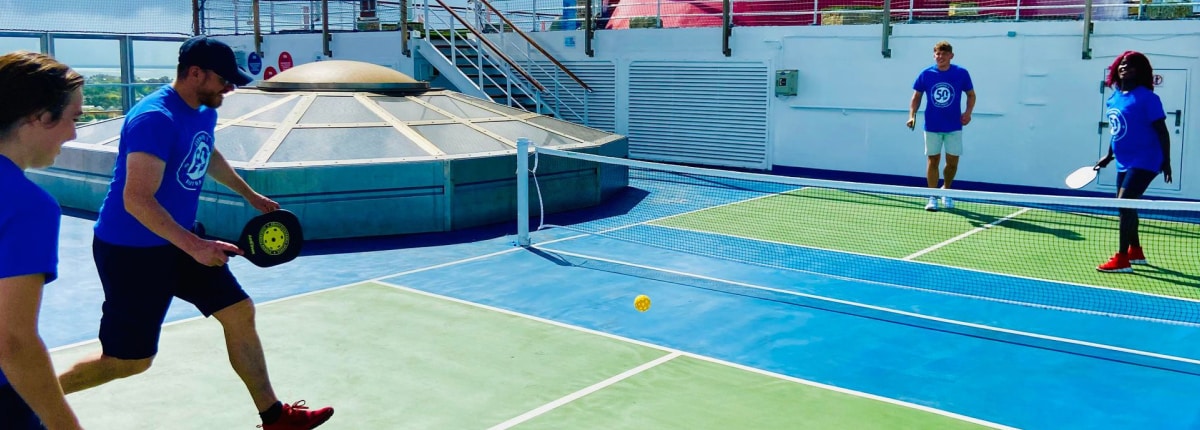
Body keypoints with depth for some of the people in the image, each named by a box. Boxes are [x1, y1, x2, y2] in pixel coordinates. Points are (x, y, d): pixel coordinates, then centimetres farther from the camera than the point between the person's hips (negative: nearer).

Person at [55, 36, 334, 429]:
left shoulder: (204, 112, 3)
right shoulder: (155, 118, -25)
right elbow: (137, 200, -30)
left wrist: (250, 195, 36)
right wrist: (195, 246, -36)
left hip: (179, 244, 9)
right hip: (131, 251, -9)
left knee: (239, 312, 5)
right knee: (130, 360, 1)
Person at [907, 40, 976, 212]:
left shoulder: (961, 73, -3)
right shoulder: (926, 74, -2)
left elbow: (971, 95, 7)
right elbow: (916, 96, 6)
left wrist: (968, 112, -10)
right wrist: (912, 115, -8)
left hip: (954, 127, 0)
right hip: (932, 127, 0)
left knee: (952, 162, 4)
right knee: (932, 161, 1)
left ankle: (946, 190, 29)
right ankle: (932, 197, 8)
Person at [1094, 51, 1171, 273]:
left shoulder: (1146, 98, -14)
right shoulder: (1113, 98, 8)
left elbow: (1162, 131, -12)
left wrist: (1166, 162, -14)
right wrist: (1109, 156, 19)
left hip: (1144, 161, -8)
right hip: (1124, 163, 8)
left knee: (1124, 203, -14)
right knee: (1125, 205, 16)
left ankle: (1122, 259, -9)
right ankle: (1136, 251, 33)